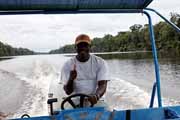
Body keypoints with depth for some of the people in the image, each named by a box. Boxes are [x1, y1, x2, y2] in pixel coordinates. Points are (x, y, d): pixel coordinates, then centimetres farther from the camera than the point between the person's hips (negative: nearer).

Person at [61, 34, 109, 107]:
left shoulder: (100, 63, 2)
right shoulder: (68, 65, 3)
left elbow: (103, 85, -9)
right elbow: (68, 91, -3)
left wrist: (96, 96, -31)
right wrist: (71, 79, -24)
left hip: (95, 101, 1)